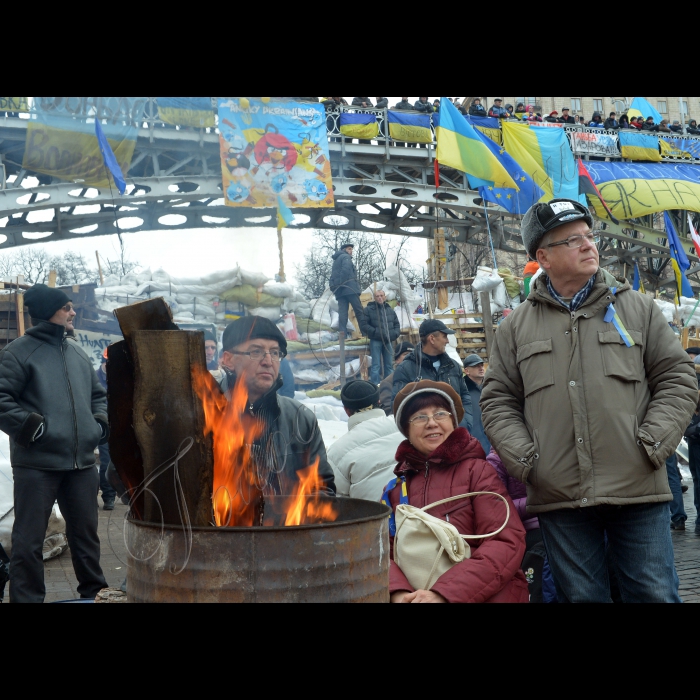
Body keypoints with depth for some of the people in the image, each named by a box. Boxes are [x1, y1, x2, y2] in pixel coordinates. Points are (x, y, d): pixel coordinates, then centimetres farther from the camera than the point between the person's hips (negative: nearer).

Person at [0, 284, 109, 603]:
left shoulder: (77, 352, 16)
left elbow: (97, 393, 26)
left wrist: (100, 420, 10)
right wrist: (27, 425, -20)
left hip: (81, 462, 6)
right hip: (36, 464, -6)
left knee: (86, 532, 16)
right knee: (29, 538, 1)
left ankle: (93, 591, 32)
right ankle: (26, 597, 13)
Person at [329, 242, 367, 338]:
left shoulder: (335, 260, 28)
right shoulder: (346, 257, 2)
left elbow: (333, 276, 22)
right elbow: (346, 270, -16)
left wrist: (334, 287, 13)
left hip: (339, 291, 8)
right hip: (350, 288, -8)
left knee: (342, 312, -1)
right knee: (359, 311, -7)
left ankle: (341, 333, -13)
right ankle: (365, 332, -11)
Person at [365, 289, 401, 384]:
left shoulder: (390, 310, 14)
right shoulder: (368, 309, 0)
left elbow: (397, 324, 19)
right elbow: (365, 324, -7)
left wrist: (395, 334, 0)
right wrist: (376, 332, -16)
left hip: (389, 341, 5)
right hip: (375, 341, -5)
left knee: (389, 365, 10)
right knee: (376, 365, -6)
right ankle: (376, 384, -5)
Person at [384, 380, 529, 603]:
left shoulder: (477, 470, 3)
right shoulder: (395, 487, 14)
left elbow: (507, 544, -7)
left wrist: (444, 593, -17)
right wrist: (398, 592, -15)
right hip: (415, 594, 3)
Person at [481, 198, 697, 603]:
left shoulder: (638, 309, 9)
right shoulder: (517, 326, 10)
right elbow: (498, 400, 10)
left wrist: (653, 443, -6)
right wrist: (523, 457, -4)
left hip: (639, 491, 0)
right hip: (559, 496, 1)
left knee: (656, 594, 4)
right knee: (582, 596, 10)